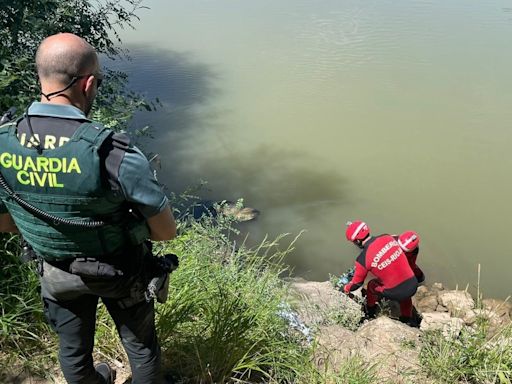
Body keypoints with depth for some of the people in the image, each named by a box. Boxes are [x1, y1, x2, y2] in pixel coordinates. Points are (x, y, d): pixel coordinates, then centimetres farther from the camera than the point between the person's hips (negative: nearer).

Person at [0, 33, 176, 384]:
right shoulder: (113, 154, -34)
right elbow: (166, 232, -22)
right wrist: (127, 223, -2)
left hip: (55, 272, 4)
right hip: (118, 273, -4)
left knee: (72, 347, 28)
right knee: (140, 343, 23)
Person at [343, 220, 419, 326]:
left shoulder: (363, 259, -15)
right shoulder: (388, 237, -3)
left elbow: (357, 283, 0)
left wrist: (346, 289, 22)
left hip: (395, 293, -3)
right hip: (413, 285, 4)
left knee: (371, 286, 27)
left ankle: (370, 314, 47)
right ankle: (407, 320, 52)